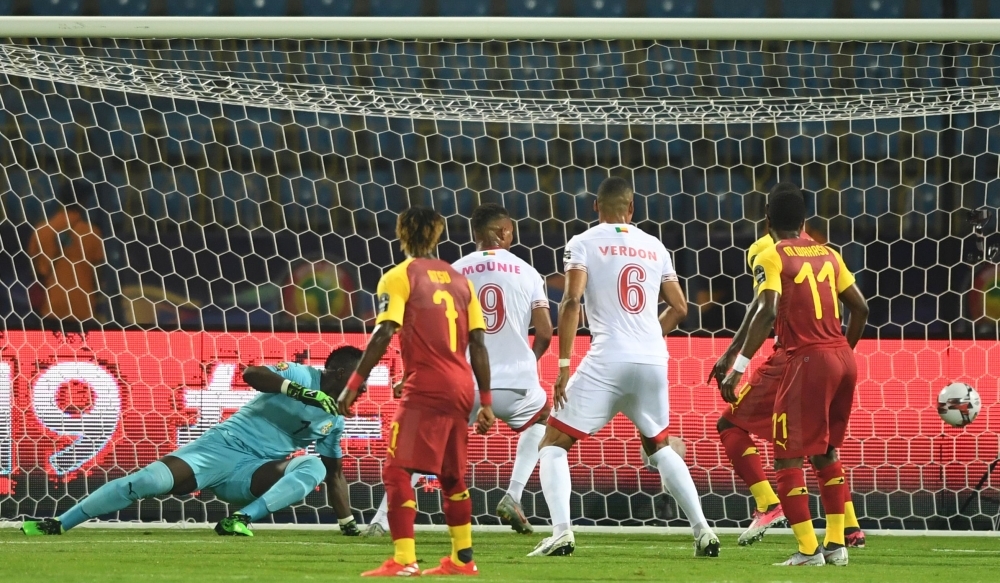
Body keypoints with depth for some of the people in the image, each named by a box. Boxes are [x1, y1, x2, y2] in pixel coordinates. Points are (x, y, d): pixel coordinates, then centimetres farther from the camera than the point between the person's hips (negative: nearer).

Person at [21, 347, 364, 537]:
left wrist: (348, 524, 13)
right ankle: (58, 525, -13)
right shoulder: (300, 375, -7)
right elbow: (251, 374, -25)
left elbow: (335, 475, 20)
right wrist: (302, 393, -36)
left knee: (315, 467, -21)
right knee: (150, 481, -22)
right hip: (224, 445, -5)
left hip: (252, 471, 5)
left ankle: (242, 519, -31)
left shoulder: (333, 421, 11)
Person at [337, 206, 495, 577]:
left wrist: (354, 385, -10)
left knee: (397, 470, -6)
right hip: (462, 387, 6)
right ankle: (462, 559, 24)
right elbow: (478, 342, 11)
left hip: (425, 385, -6)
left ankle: (403, 560, -18)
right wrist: (485, 401, 13)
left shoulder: (399, 277, -1)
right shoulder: (459, 280, 15)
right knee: (452, 475, 20)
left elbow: (383, 335, -12)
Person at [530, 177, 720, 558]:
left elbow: (571, 301, -11)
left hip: (608, 360, -4)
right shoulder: (654, 247, 14)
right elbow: (679, 308, 17)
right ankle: (702, 530, 16)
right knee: (658, 446, 26)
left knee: (554, 444, 5)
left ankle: (561, 532, -15)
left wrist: (563, 365, -10)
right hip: (653, 361, 4)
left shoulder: (584, 243, 1)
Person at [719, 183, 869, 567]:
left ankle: (809, 549, -7)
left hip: (807, 361, -6)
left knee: (788, 458, 0)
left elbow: (767, 312, -18)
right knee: (826, 453, 21)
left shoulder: (771, 258, -4)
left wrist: (738, 368, -19)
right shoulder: (826, 255, 14)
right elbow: (860, 308, 15)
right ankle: (836, 543, 19)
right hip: (842, 358, 6)